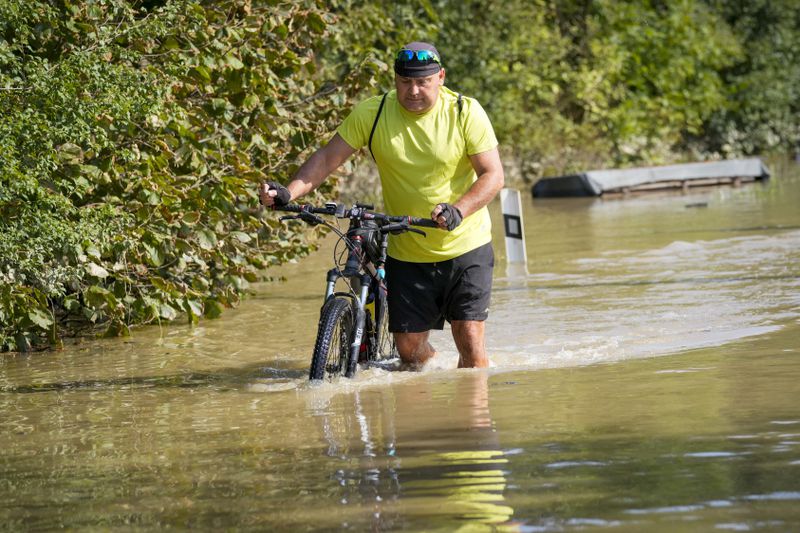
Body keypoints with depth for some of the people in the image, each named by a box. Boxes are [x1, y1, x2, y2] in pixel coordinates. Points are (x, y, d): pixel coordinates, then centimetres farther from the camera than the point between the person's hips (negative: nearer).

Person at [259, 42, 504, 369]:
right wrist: (288, 193, -22)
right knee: (408, 347, 4)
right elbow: (328, 158, -6)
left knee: (470, 342, -10)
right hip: (407, 253, 2)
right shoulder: (371, 114, -7)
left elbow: (493, 175, -14)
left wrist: (458, 210, -32)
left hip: (465, 246, -2)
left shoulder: (465, 112, -11)